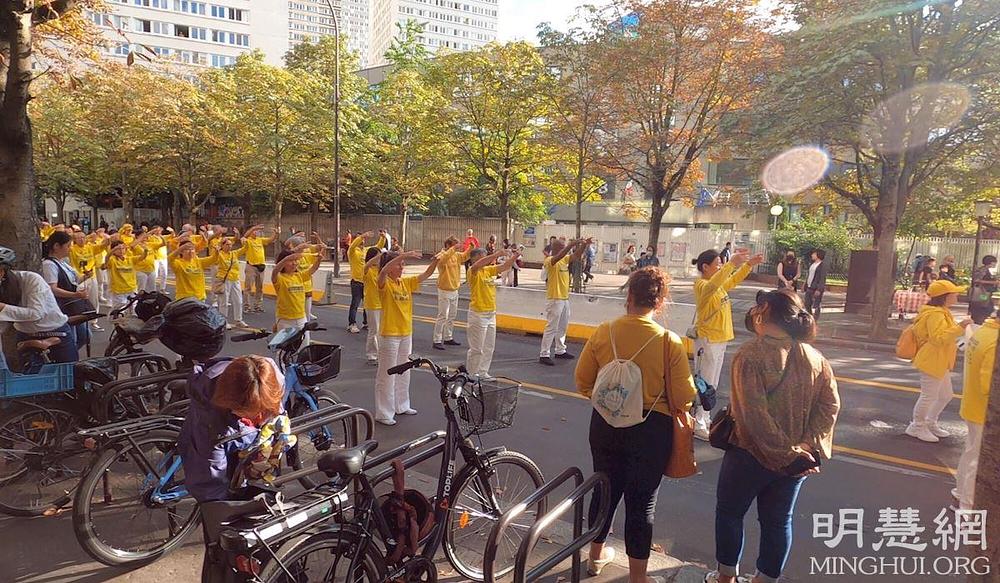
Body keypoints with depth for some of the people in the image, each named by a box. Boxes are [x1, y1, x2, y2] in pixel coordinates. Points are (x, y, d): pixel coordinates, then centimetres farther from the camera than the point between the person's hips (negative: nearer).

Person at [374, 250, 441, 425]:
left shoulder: (406, 282, 7)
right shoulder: (384, 283, -12)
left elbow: (425, 275, 1)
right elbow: (383, 272, -33)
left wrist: (435, 261, -18)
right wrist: (403, 255, -42)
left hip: (406, 333, 7)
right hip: (389, 335, -7)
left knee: (403, 371, 19)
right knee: (387, 374, 0)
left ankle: (401, 405, 34)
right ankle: (383, 413, 9)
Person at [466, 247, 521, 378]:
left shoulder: (488, 269, 10)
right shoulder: (473, 271, -12)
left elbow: (504, 267, 11)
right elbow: (476, 265, -34)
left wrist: (514, 257, -5)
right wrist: (494, 255, -37)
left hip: (491, 313, 8)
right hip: (478, 314, -8)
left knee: (489, 347, 15)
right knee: (476, 348, 0)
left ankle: (483, 373, 27)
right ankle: (471, 374, 11)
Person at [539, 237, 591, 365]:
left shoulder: (565, 259, 9)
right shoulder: (550, 260, -15)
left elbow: (577, 256, 9)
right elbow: (559, 256, -34)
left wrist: (583, 245, -9)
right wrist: (572, 244, -36)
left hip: (565, 298, 9)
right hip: (554, 299, -9)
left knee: (563, 326, 17)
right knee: (551, 327, -7)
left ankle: (559, 351, 29)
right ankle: (544, 354, -2)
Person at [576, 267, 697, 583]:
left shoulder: (603, 332, -10)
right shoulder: (669, 341, -17)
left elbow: (583, 382, -2)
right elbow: (683, 396, -14)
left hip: (605, 424, 3)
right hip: (651, 429, -3)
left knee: (606, 489, 22)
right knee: (642, 501, 12)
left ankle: (596, 555, 43)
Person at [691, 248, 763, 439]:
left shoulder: (719, 284, 8)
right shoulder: (702, 285, -19)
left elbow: (734, 280, 27)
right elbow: (713, 285, -42)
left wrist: (749, 264, 17)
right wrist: (732, 264, -48)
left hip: (720, 340, 9)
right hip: (707, 341, -9)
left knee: (712, 384, 17)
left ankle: (703, 419, 30)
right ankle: (698, 425, 7)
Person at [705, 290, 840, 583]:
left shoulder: (751, 353, -20)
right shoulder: (815, 358, -2)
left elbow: (754, 412, -26)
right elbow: (830, 405, -4)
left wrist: (784, 453, -19)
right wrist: (809, 446, -9)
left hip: (751, 452, -5)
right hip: (796, 458, 5)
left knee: (729, 512, 16)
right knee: (778, 520, 19)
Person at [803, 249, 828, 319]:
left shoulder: (822, 265, -9)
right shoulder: (811, 264, 15)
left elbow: (823, 278, -15)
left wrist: (819, 289, -21)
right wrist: (805, 286, 18)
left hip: (816, 289, -8)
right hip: (809, 288, 8)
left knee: (815, 306, -6)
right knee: (807, 305, 10)